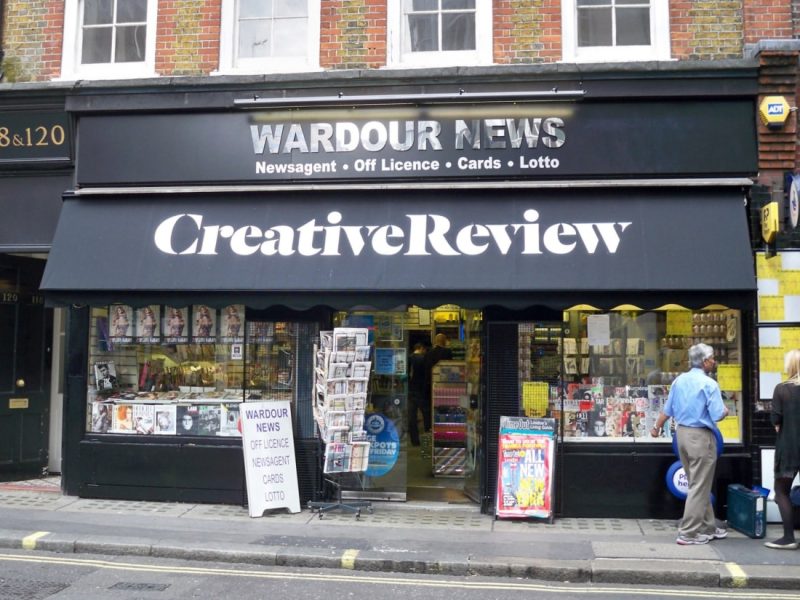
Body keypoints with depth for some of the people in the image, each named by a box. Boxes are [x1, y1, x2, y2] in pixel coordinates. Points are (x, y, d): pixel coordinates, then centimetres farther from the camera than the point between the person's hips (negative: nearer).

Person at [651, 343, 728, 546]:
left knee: (698, 484, 18)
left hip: (682, 433, 8)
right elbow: (717, 415, -19)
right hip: (701, 436, -8)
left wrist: (657, 427, 25)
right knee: (699, 487, 0)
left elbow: (668, 409, 11)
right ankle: (688, 533, 0)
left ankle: (708, 527, 28)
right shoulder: (709, 384, -16)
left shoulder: (679, 380, 5)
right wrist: (725, 410, 4)